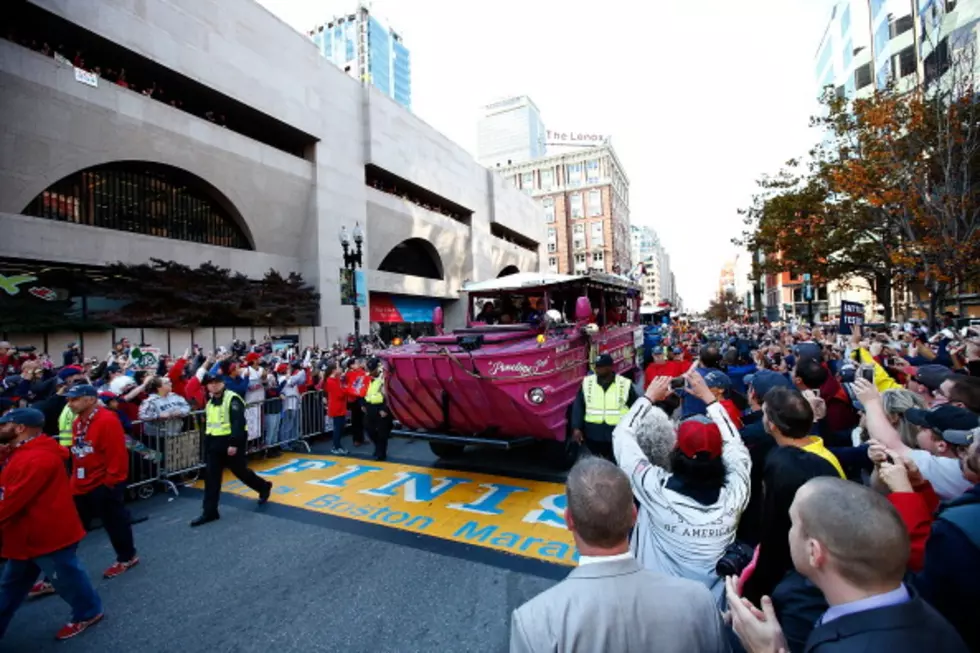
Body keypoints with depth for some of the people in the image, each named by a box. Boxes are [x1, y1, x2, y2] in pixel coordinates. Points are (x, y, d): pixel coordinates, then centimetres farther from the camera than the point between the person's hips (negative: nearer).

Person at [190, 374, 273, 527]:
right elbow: (208, 424, 20)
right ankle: (209, 512, 13)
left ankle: (264, 487, 30)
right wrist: (207, 444, 18)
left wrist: (234, 443, -28)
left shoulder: (232, 399, -16)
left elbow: (238, 423, -23)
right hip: (214, 443, 8)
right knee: (211, 477, 5)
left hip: (231, 442, -7)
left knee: (240, 471, 6)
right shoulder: (210, 402, 12)